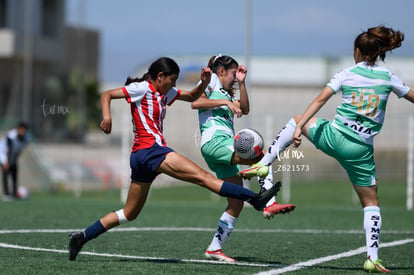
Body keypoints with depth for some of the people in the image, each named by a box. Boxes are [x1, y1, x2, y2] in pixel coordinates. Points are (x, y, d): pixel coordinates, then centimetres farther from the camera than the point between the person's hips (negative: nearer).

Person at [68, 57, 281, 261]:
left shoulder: (165, 93, 19)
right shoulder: (142, 88, -4)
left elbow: (192, 97, 29)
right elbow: (107, 95, -7)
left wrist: (204, 83, 9)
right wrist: (107, 116, -25)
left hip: (140, 157, 10)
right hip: (150, 150, -10)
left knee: (129, 214, 13)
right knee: (203, 176, -17)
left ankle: (81, 237, 12)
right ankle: (255, 198, -25)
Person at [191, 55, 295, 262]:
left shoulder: (225, 93, 33)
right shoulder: (211, 80, 7)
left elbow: (244, 110, 23)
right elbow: (195, 102, -11)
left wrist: (241, 83, 17)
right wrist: (225, 102, -15)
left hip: (226, 145, 10)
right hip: (214, 140, -10)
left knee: (236, 204, 3)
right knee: (261, 157, -30)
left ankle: (215, 248, 5)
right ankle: (269, 204, -41)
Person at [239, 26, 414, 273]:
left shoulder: (346, 75, 0)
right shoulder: (388, 77, 2)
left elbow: (320, 100, -8)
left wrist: (299, 127, -10)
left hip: (333, 136, 0)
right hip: (361, 149, 0)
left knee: (296, 120, 29)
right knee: (371, 202, 12)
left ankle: (264, 163, 22)